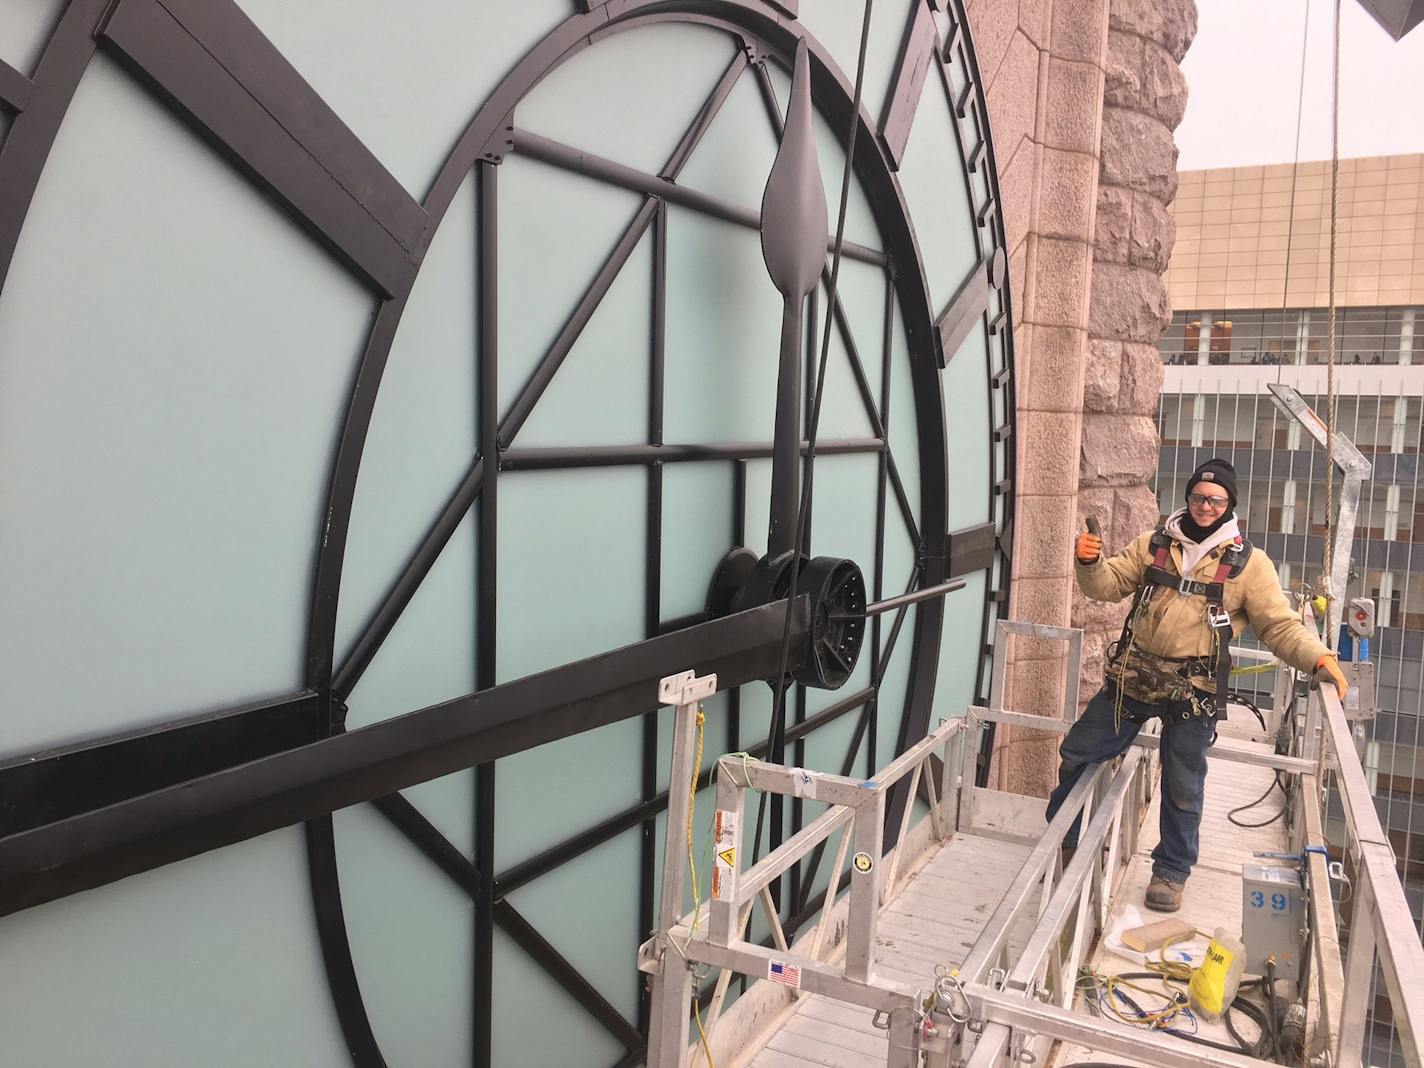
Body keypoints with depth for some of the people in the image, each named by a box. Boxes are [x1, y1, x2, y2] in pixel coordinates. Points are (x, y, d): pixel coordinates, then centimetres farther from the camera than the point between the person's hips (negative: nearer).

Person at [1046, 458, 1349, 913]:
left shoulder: (1249, 563, -2)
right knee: (1077, 753, 9)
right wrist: (1090, 562, -17)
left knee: (1183, 788, 7)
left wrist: (1319, 658, -17)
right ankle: (1061, 841, 30)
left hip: (1194, 690, -3)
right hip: (1132, 676, 3)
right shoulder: (1153, 544, 5)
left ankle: (1172, 871, 28)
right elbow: (1109, 585, 4)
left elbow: (1280, 625, -1)